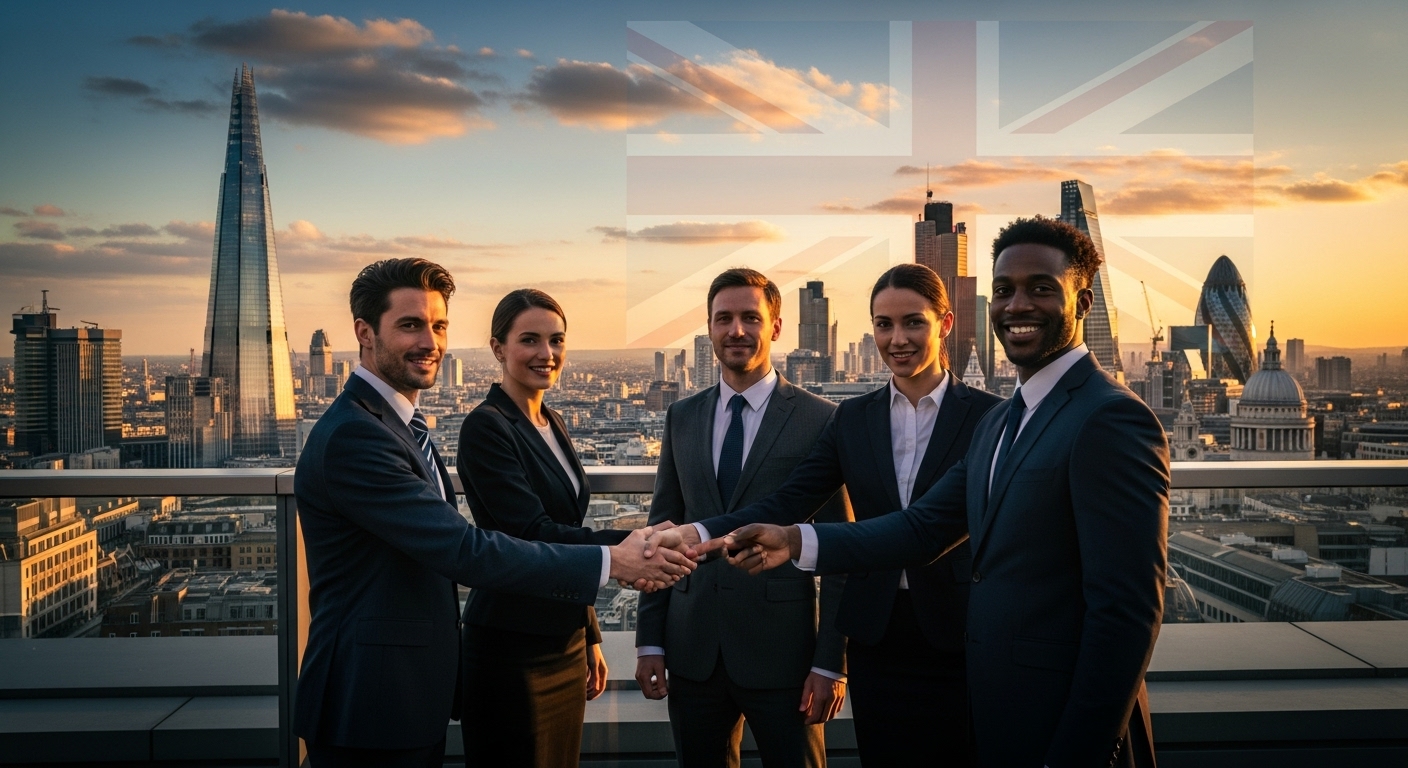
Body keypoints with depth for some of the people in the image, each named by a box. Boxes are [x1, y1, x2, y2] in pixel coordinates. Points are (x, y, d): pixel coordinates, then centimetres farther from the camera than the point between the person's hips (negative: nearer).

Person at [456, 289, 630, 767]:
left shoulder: (553, 425, 11)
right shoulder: (486, 427, -13)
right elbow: (533, 534, -23)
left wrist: (590, 637, 17)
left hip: (566, 641, 8)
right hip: (513, 650, -8)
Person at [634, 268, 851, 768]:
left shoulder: (820, 421, -5)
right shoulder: (682, 418, 8)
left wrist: (831, 663, -7)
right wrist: (650, 641, 6)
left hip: (781, 647, -3)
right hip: (693, 648, 4)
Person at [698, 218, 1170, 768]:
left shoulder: (1112, 420, -18)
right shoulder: (998, 420, 11)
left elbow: (1126, 610, -21)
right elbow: (925, 526, 4)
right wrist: (797, 541, -8)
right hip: (993, 721, 9)